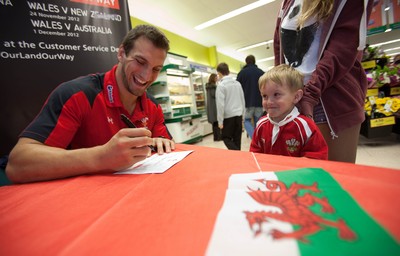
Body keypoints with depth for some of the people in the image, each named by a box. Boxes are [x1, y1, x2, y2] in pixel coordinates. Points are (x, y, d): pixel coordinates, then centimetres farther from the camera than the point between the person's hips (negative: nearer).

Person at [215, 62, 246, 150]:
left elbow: (220, 104, -15)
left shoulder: (221, 85, -11)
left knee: (226, 138, 7)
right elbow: (243, 100, 13)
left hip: (228, 116, -6)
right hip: (238, 115, 6)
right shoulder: (238, 83, 7)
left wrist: (220, 121, -9)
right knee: (237, 139, 14)